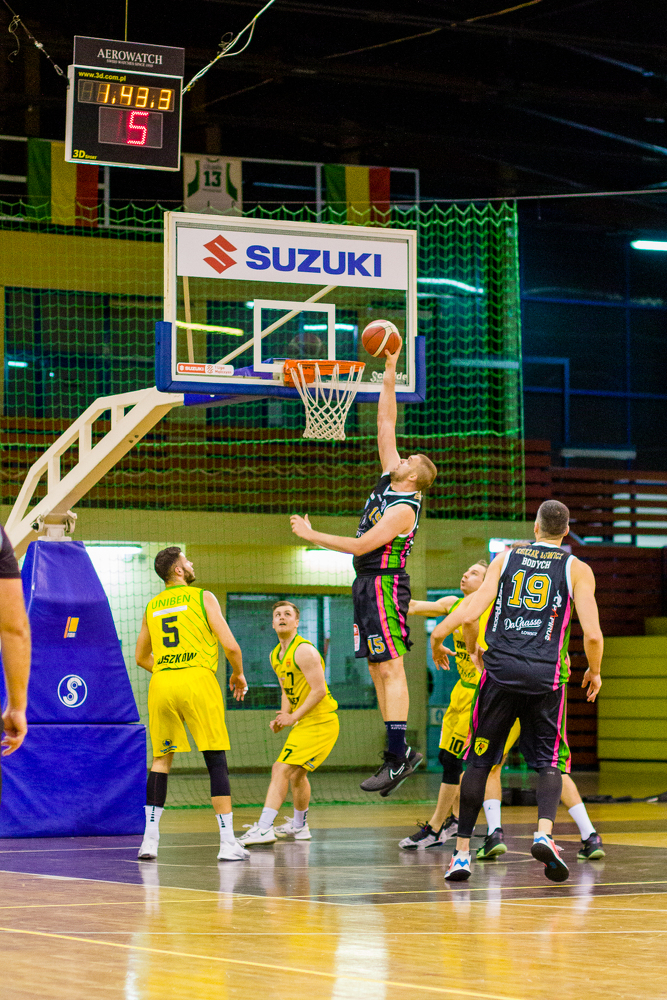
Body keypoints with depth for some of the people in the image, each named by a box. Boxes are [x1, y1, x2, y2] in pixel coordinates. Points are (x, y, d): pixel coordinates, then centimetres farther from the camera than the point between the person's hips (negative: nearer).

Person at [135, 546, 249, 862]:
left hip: (161, 683, 4)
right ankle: (228, 842, -7)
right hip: (198, 681, -4)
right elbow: (230, 645, -4)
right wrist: (238, 674, 14)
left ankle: (150, 839, 6)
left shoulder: (152, 607, 16)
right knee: (216, 760, -2)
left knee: (161, 759, 13)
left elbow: (141, 657, 24)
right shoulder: (203, 598, 2)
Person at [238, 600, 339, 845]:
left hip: (319, 722, -10)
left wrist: (293, 717, -19)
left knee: (281, 770, -18)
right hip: (304, 722, 10)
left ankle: (264, 828, -24)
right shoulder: (276, 655, 12)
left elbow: (319, 690, -22)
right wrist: (283, 717, 5)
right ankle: (298, 826, 43)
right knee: (296, 774, 24)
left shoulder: (304, 651, -17)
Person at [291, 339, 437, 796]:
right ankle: (399, 752, 7)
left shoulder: (403, 510, -16)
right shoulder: (390, 479, 9)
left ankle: (399, 754, -17)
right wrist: (389, 373, 9)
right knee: (380, 671, 7)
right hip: (370, 586, 10)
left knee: (391, 669, -13)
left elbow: (360, 545, -20)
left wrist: (312, 536, -12)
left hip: (383, 586, -10)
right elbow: (386, 423, 13)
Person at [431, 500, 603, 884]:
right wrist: (595, 673, 15)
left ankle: (462, 852, 9)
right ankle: (544, 833, -17)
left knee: (479, 760, 10)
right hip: (546, 674, -1)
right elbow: (593, 634, -3)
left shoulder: (505, 559, 11)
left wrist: (437, 636, 17)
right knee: (549, 761, 9)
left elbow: (472, 611, 1)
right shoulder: (577, 569, 7)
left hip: (500, 669, 1)